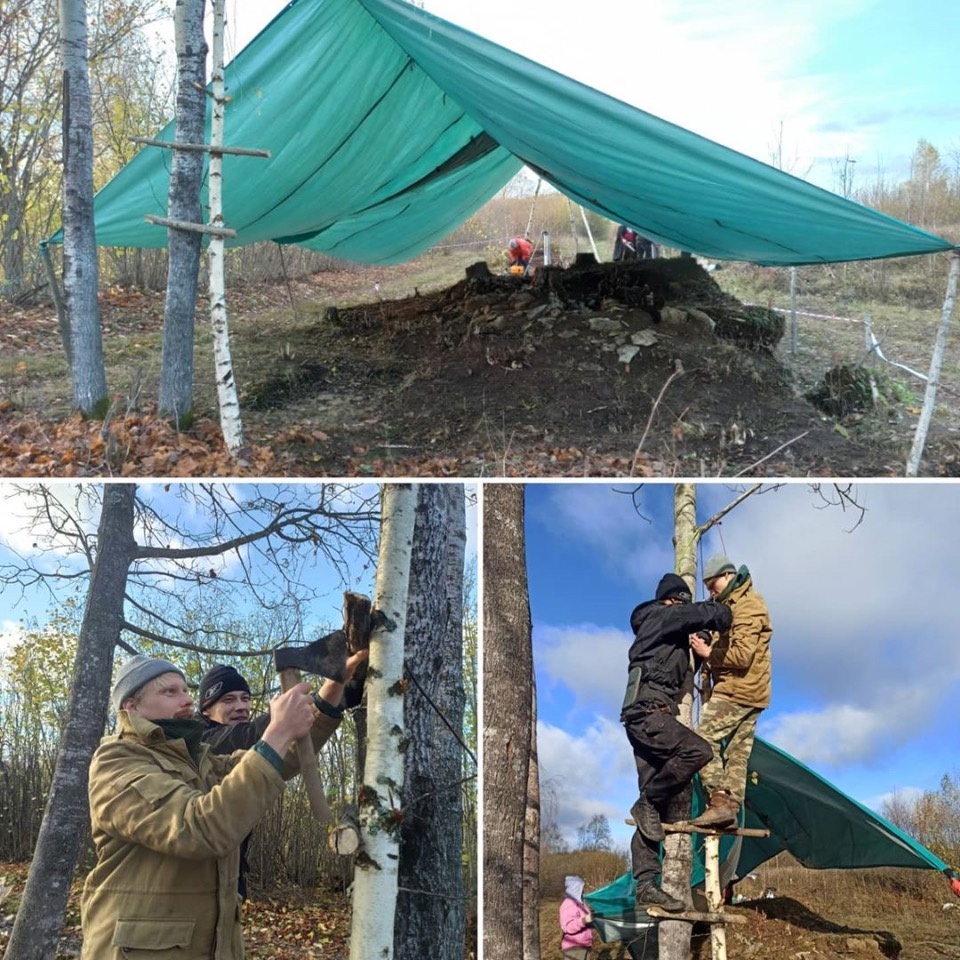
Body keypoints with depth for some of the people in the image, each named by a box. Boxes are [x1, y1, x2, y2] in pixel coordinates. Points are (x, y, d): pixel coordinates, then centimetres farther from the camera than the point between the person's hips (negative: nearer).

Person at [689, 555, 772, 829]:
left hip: (737, 688, -10)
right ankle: (732, 807, 3)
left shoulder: (746, 605, -11)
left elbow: (742, 655, -20)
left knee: (705, 740, -12)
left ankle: (720, 802, -18)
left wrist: (708, 653, -11)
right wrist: (709, 649, -1)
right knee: (738, 752, 5)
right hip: (751, 692, 10)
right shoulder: (736, 605, 20)